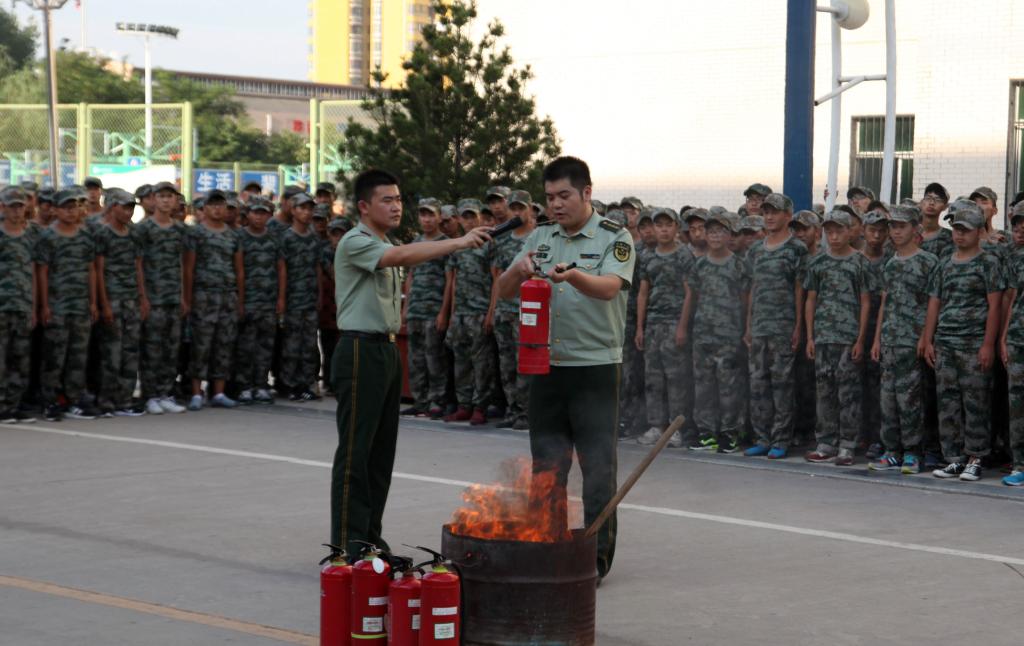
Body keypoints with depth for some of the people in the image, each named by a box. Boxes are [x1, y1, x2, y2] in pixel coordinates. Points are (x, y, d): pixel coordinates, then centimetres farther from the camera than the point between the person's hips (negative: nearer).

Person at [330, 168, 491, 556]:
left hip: (387, 349, 9)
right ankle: (347, 540, -6)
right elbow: (402, 256, -29)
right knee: (355, 449, -8)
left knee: (382, 449, 10)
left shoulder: (386, 246, 19)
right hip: (360, 349, -9)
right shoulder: (355, 243, -12)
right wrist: (459, 243, -35)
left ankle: (370, 535, 16)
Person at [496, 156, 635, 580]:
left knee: (598, 467, -3)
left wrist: (572, 275, -41)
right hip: (547, 367, 5)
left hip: (595, 369, -5)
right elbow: (503, 291, 8)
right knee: (547, 467, 10)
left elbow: (609, 288, -22)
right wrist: (519, 269, -14)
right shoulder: (540, 239, 12)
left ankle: (597, 556, 5)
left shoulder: (615, 239, -4)